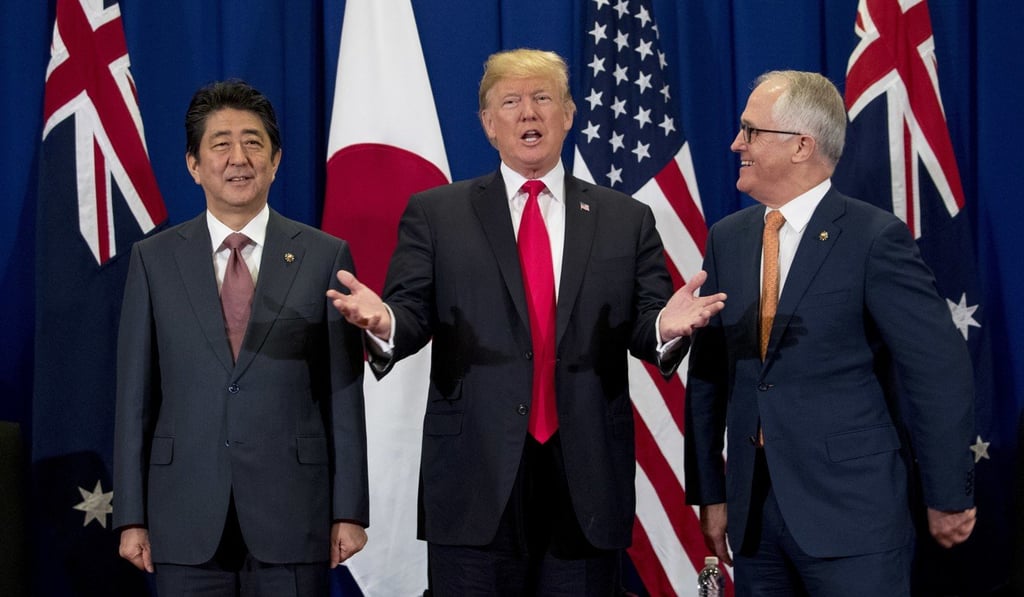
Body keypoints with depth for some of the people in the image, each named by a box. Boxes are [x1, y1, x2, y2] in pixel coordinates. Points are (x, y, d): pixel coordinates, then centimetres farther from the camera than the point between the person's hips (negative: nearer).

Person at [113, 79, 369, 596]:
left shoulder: (325, 257, 3)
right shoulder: (154, 260, 6)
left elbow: (344, 394, 2)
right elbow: (135, 395, 4)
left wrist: (349, 512, -1)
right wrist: (131, 518, 1)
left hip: (292, 515, -1)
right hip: (185, 522, 1)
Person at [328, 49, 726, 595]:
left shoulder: (627, 220, 10)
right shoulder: (435, 214, 7)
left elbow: (644, 328, 5)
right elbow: (411, 314, 0)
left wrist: (666, 327, -19)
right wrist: (384, 322, -24)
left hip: (588, 482, 1)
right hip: (477, 481, -1)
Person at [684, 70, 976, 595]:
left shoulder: (875, 238, -9)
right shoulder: (727, 238, 8)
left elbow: (941, 371, -9)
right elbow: (708, 374, 9)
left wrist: (949, 498, -6)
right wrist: (709, 493, 8)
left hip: (852, 513, -5)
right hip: (753, 511, 5)